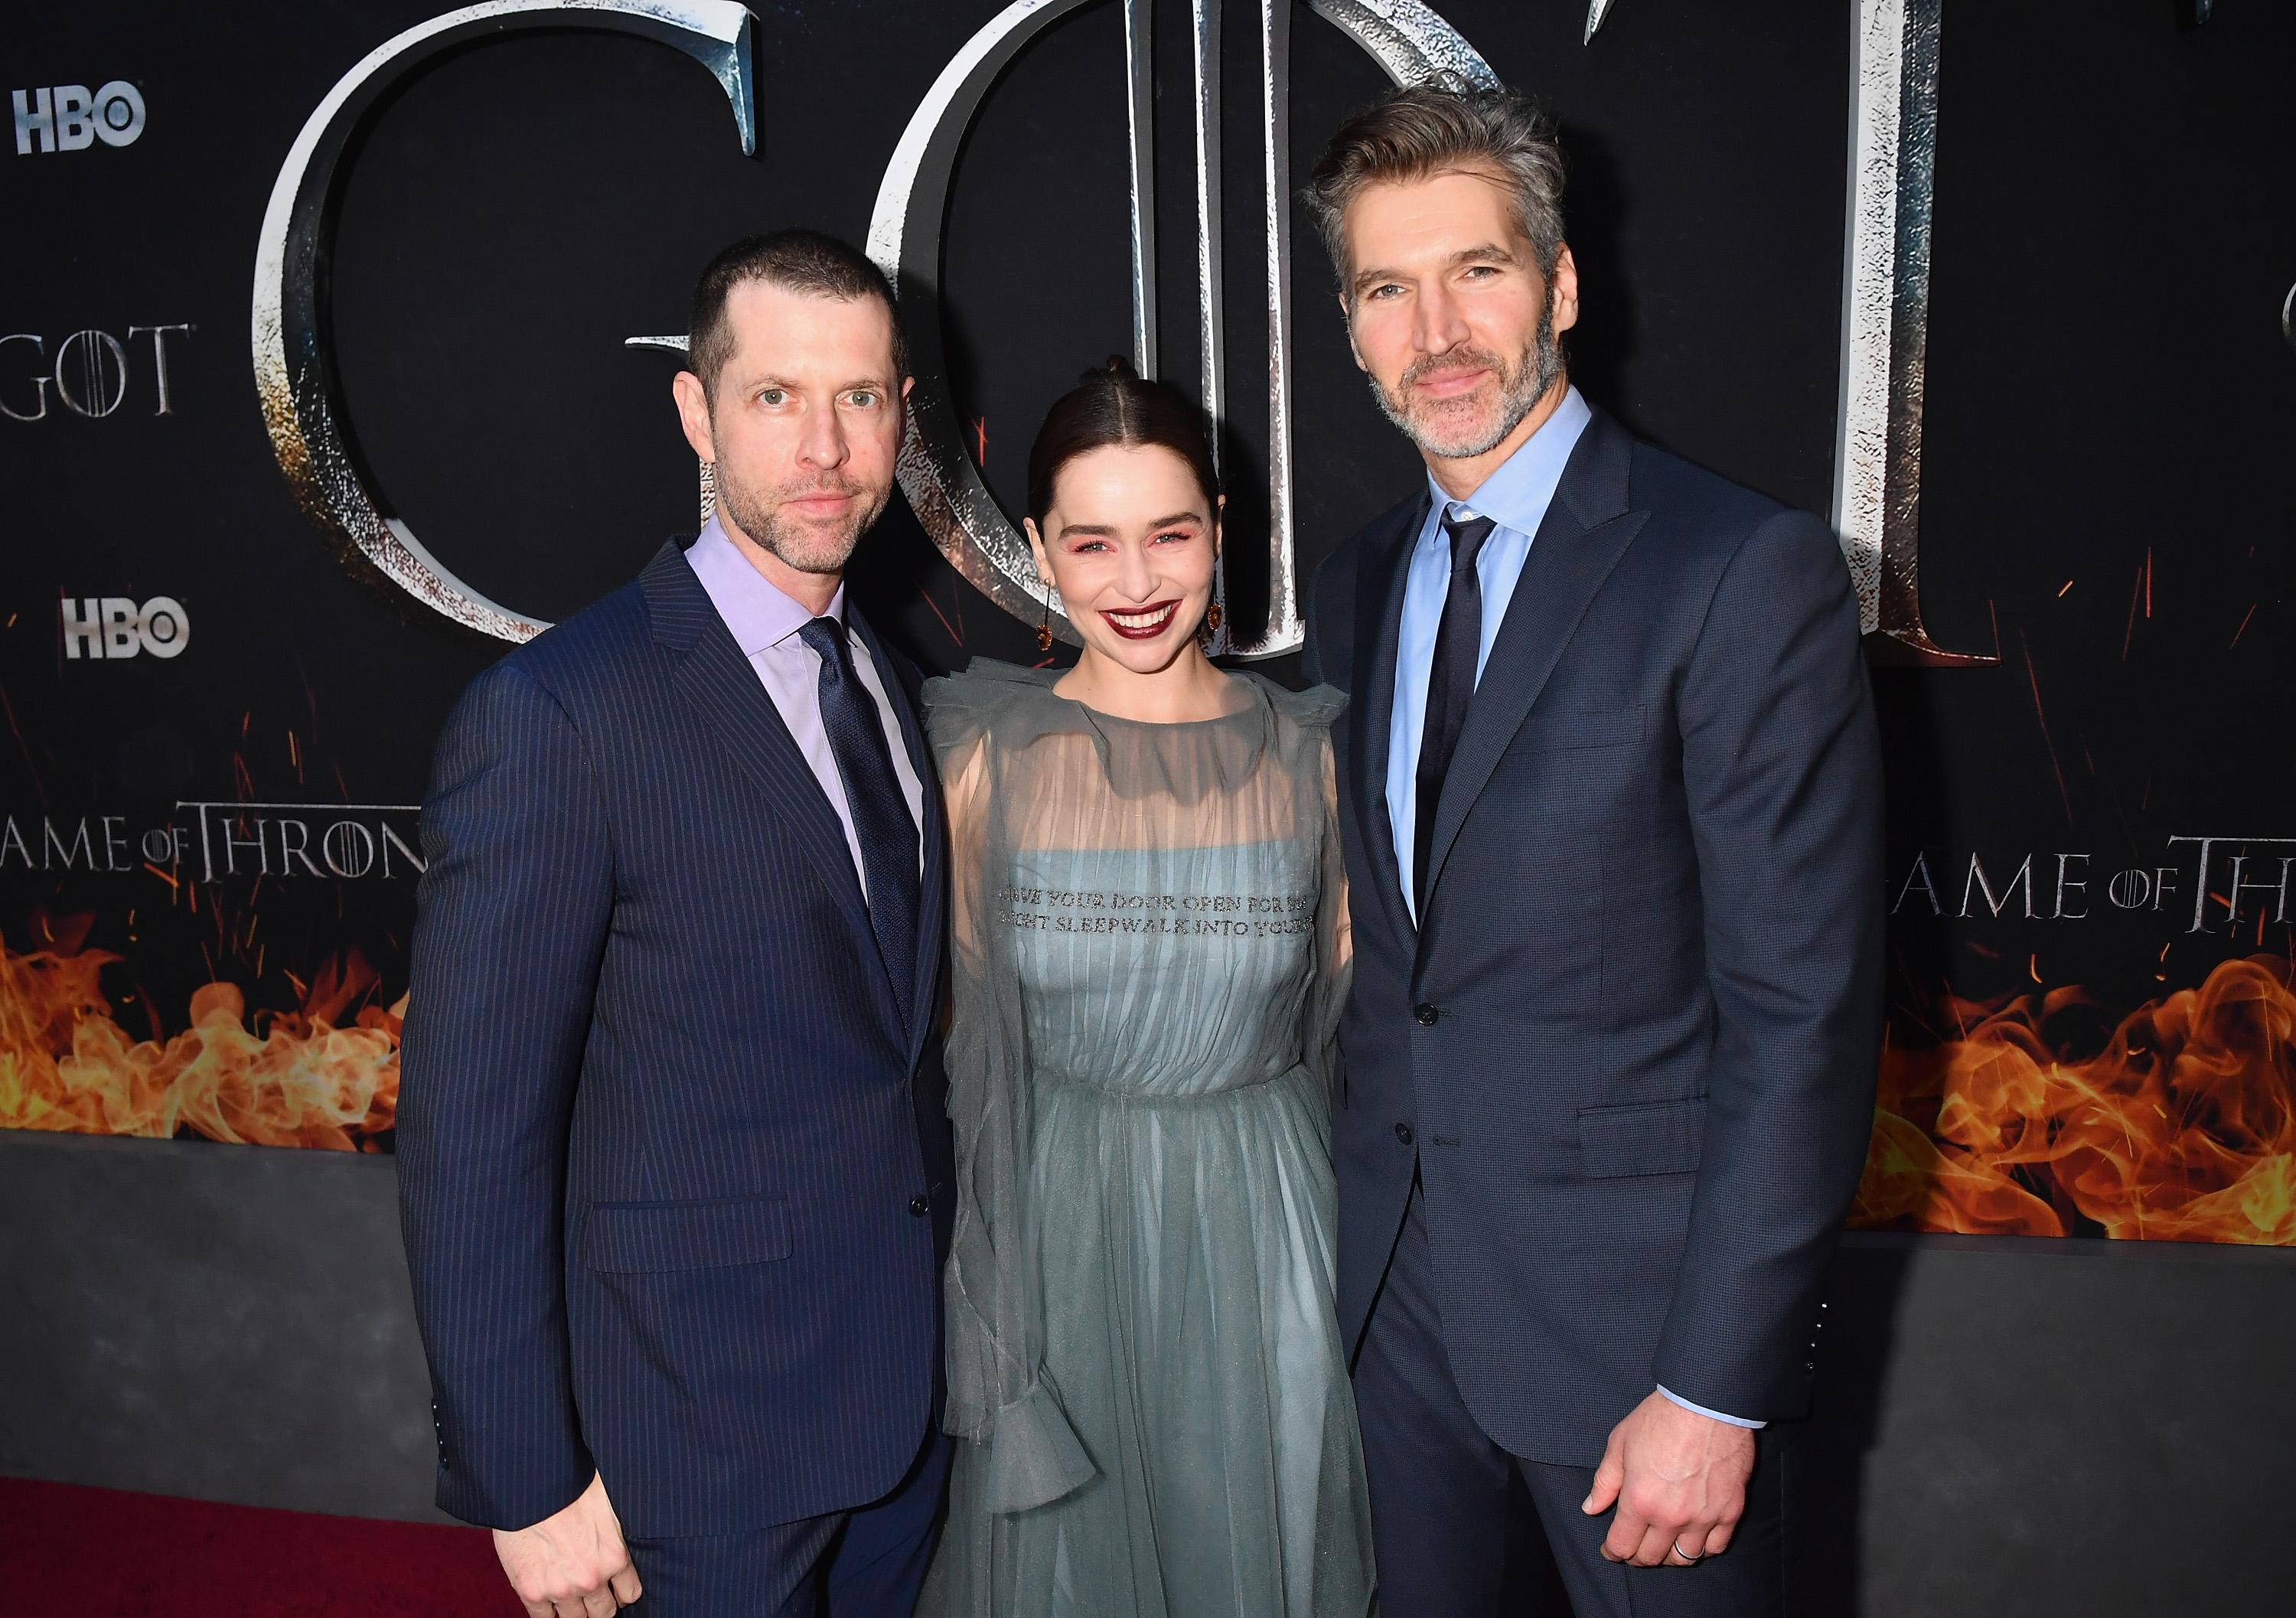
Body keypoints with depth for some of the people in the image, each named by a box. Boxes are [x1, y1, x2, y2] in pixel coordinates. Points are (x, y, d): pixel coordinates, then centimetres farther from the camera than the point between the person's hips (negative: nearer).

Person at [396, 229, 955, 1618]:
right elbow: (471, 1141, -17)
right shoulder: (553, 718, -20)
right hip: (707, 1439, -6)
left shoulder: (885, 680, 5)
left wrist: (940, 1328, 10)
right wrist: (526, 1488, -13)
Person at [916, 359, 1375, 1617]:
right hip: (1056, 1230, -1)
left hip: (1262, 1229, 1)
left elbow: (1347, 1006, 6)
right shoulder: (986, 754, -7)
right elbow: (955, 1013, 1)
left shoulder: (1308, 752, -3)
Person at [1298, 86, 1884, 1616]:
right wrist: (1354, 1225, 8)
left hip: (1637, 1309, -5)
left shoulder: (1748, 571, -14)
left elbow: (1804, 1011, -17)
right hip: (1396, 1286, 6)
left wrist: (1717, 1387, -17)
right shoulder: (1356, 585, 7)